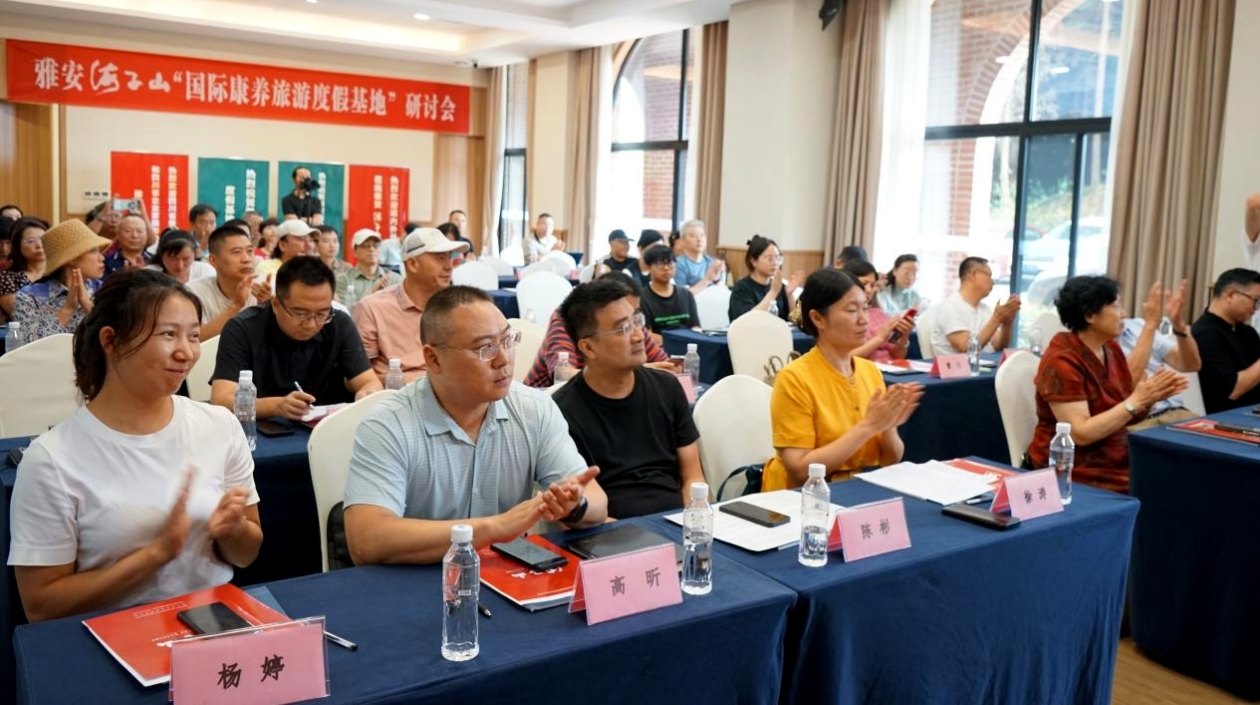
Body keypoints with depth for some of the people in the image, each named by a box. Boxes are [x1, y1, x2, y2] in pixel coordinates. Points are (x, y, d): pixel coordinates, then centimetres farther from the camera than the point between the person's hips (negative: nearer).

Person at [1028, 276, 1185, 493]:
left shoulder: (1112, 349, 6)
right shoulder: (1061, 361, -17)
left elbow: (1128, 417, 9)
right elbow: (1080, 434, -23)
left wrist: (1150, 397, -10)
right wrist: (1136, 401, -22)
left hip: (1117, 463, 8)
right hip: (1077, 475, -7)